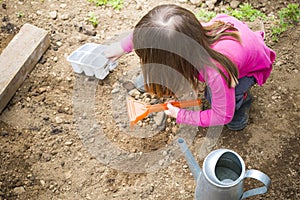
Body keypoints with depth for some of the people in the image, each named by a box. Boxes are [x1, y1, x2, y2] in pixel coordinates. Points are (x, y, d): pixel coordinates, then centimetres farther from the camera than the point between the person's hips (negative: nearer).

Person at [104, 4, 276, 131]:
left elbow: (222, 117, -27)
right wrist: (124, 46, 1)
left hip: (254, 67, -5)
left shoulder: (217, 73, -46)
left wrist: (181, 116, -17)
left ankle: (243, 96, 7)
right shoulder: (186, 28, -33)